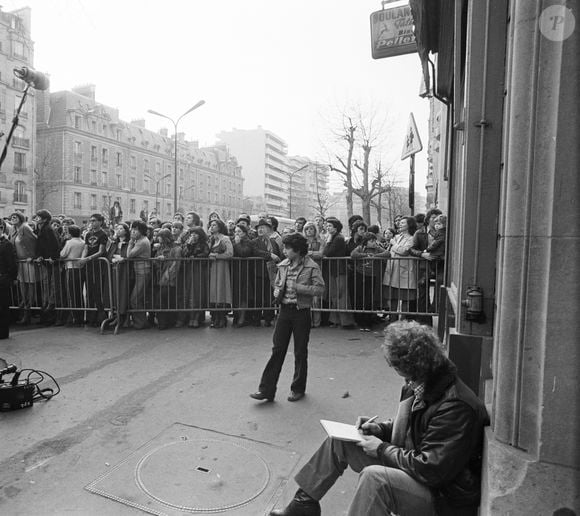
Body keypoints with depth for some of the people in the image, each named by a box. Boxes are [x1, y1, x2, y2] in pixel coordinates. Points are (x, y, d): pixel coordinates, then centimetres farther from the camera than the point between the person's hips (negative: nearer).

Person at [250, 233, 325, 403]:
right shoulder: (283, 265, 7)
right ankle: (266, 389, 8)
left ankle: (298, 389, 24)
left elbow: (320, 289, -14)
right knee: (277, 350, 3)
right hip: (284, 311, 4)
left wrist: (298, 287, -20)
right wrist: (277, 292, -2)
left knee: (300, 352, 8)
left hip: (301, 312, -4)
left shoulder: (311, 267, -9)